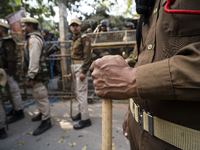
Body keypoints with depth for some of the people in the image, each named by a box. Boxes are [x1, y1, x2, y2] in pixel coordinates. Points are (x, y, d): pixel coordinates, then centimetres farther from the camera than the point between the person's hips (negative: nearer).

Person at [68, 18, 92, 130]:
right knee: (77, 92, 14)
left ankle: (85, 119, 1)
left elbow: (87, 56, -16)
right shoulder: (74, 39, 21)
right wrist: (71, 72, 19)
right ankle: (82, 113, 29)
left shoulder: (84, 38, -7)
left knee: (81, 93, -9)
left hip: (81, 67, -9)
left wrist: (83, 72, -22)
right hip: (74, 67, 9)